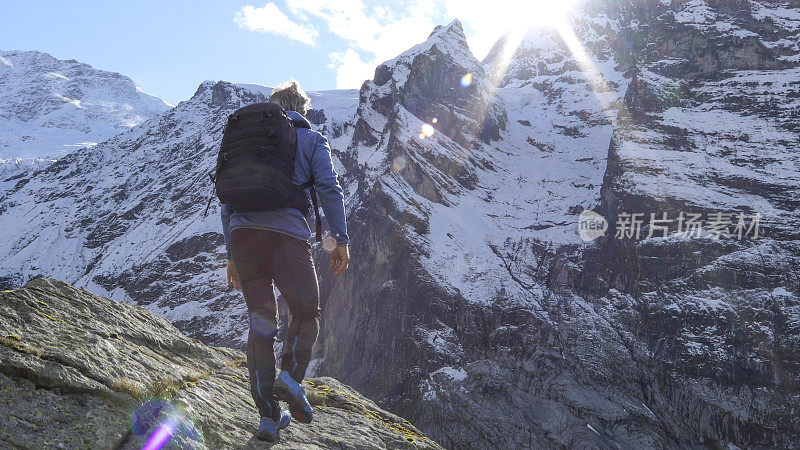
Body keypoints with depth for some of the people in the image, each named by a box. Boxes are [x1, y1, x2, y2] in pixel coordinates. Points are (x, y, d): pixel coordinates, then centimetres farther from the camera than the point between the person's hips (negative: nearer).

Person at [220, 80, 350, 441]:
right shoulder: (312, 140, 15)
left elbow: (228, 200, 22)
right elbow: (328, 188, -1)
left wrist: (231, 255, 24)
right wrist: (341, 240, -1)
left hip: (242, 232, 4)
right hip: (287, 233, -4)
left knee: (261, 323, 9)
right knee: (306, 314, 13)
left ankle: (269, 416, 8)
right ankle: (291, 376, -13)